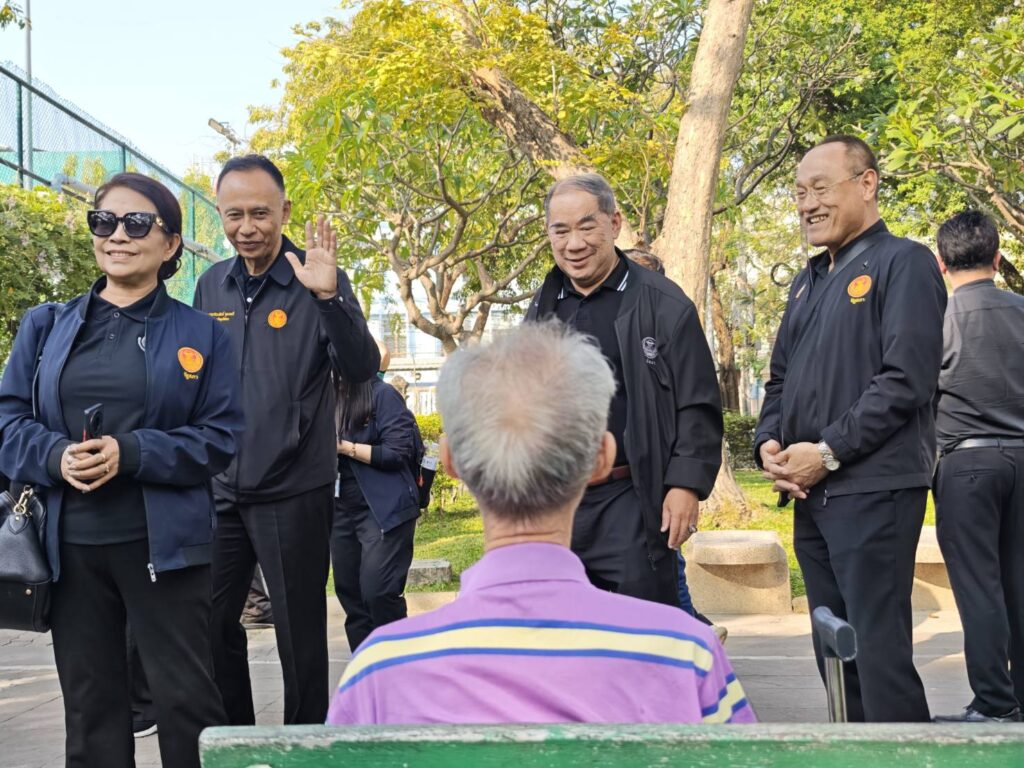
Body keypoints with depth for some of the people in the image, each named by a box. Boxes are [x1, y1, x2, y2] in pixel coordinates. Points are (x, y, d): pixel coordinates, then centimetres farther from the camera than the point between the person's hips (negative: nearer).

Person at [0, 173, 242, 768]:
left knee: (186, 697, 3)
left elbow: (222, 436, -4)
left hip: (163, 544, -3)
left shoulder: (201, 334, 2)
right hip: (71, 545, 3)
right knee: (90, 702, 13)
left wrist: (131, 453, -18)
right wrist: (56, 456, -15)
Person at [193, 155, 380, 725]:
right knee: (210, 624, 13)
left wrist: (328, 296, -32)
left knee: (300, 630, 5)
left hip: (294, 490, -5)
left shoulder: (319, 280, -8)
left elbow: (362, 369, -17)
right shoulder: (212, 285, 7)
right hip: (220, 488, 5)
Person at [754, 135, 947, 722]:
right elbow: (781, 377, 21)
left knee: (880, 652, -9)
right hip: (810, 494, 8)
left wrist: (828, 452, -16)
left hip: (872, 490, -8)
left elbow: (907, 378, -15)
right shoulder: (809, 280, 19)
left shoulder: (903, 263, -5)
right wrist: (769, 442, 2)